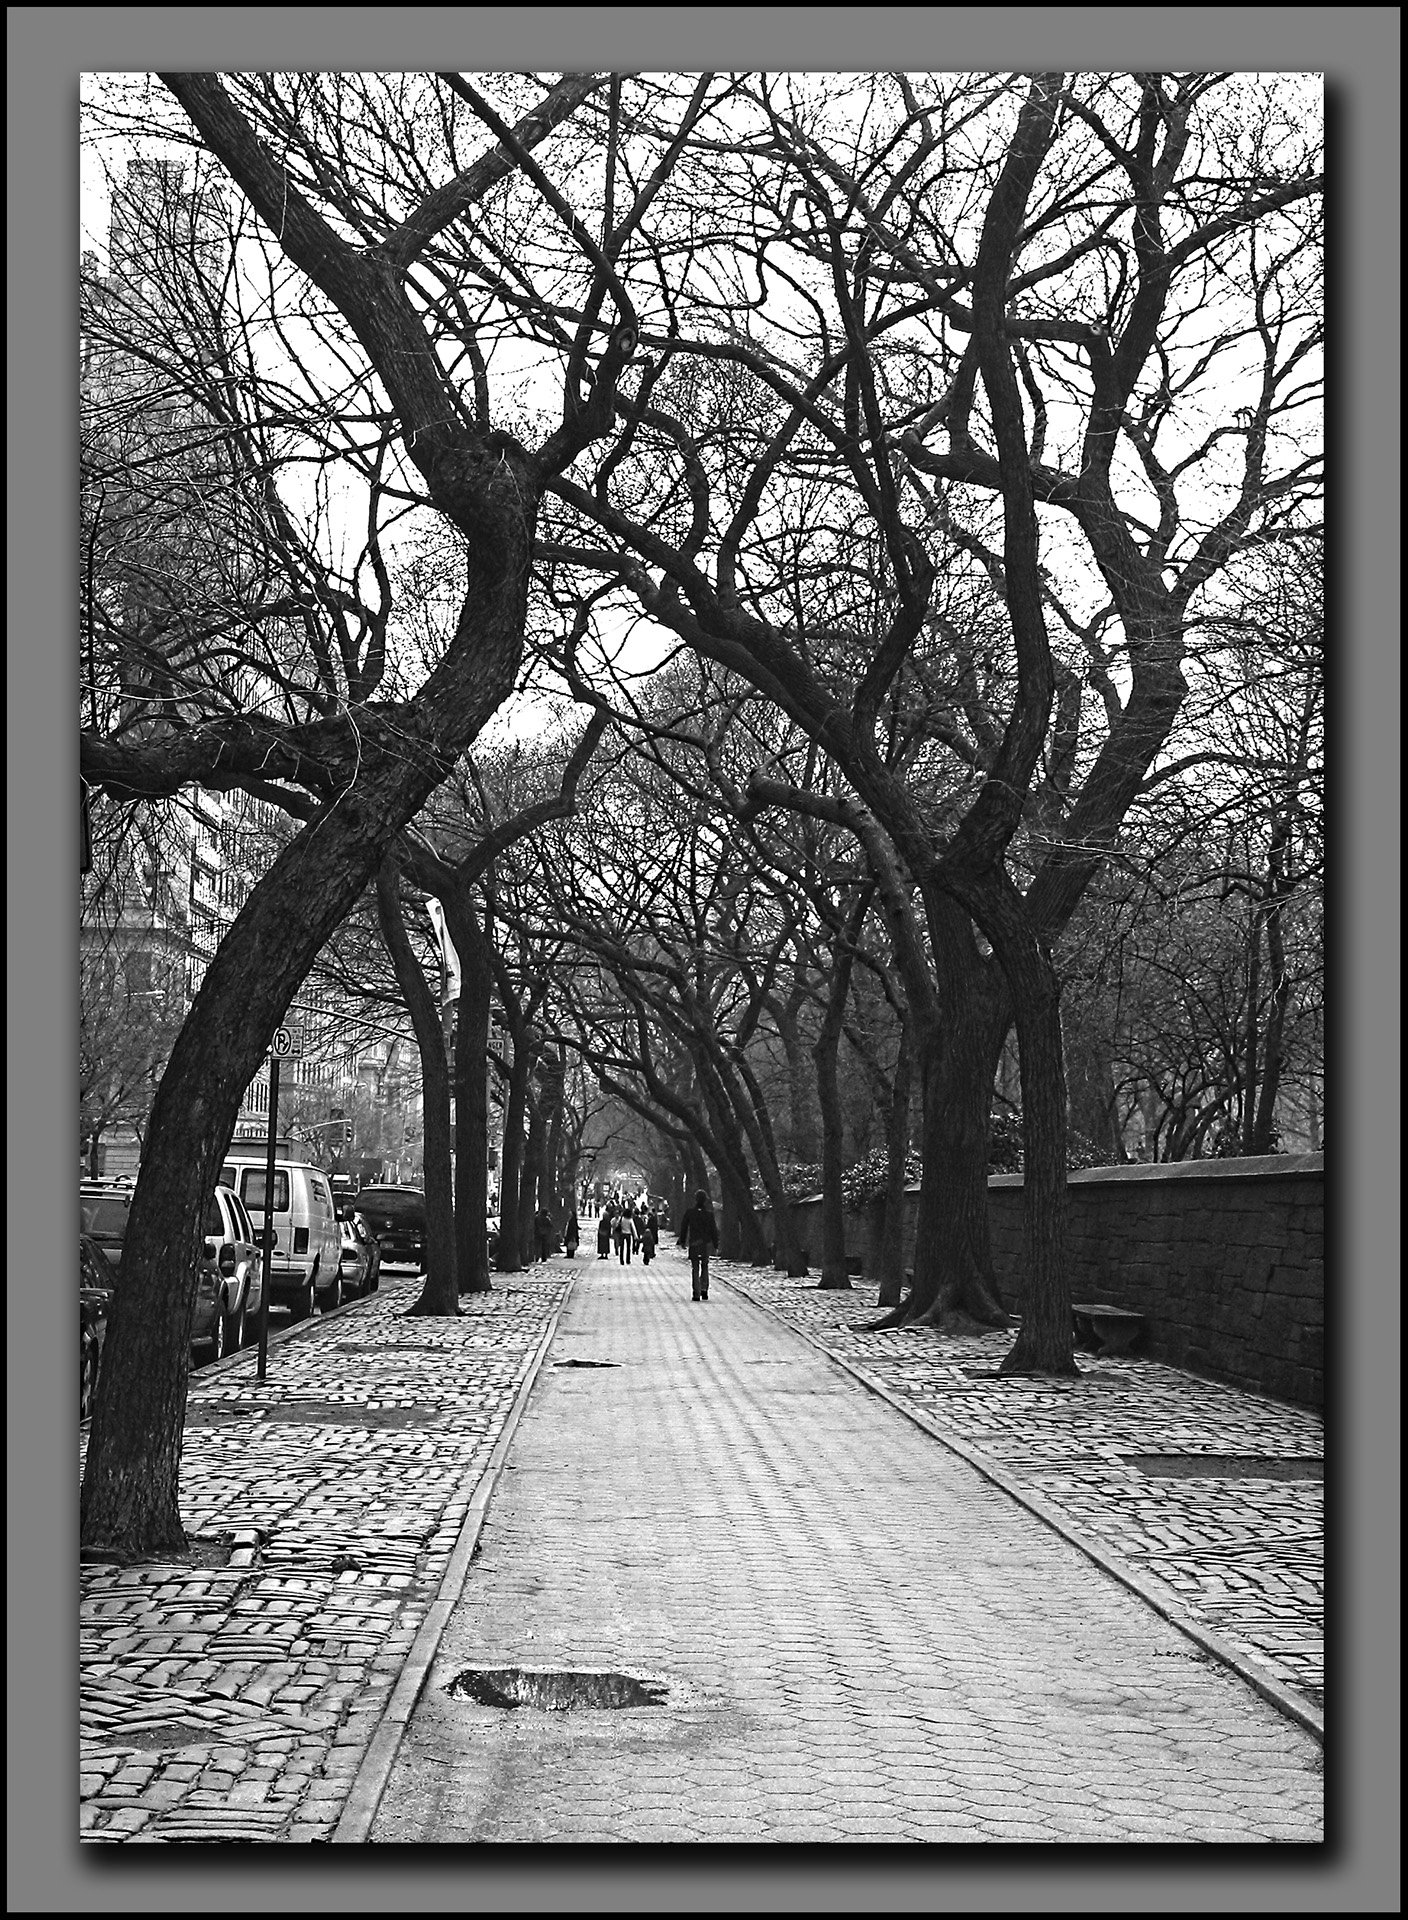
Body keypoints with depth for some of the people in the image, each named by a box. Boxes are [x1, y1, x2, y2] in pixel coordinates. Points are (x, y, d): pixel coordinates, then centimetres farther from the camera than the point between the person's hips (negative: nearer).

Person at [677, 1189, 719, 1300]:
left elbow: (683, 1227, 2)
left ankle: (696, 1293, -2)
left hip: (693, 1242, 0)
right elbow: (714, 1230, -3)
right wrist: (716, 1244, 4)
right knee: (705, 1267, 17)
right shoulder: (709, 1213, -5)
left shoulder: (690, 1212, -3)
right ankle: (704, 1289, 4)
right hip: (706, 1243, 0)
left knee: (695, 1268, 4)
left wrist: (682, 1241, 12)